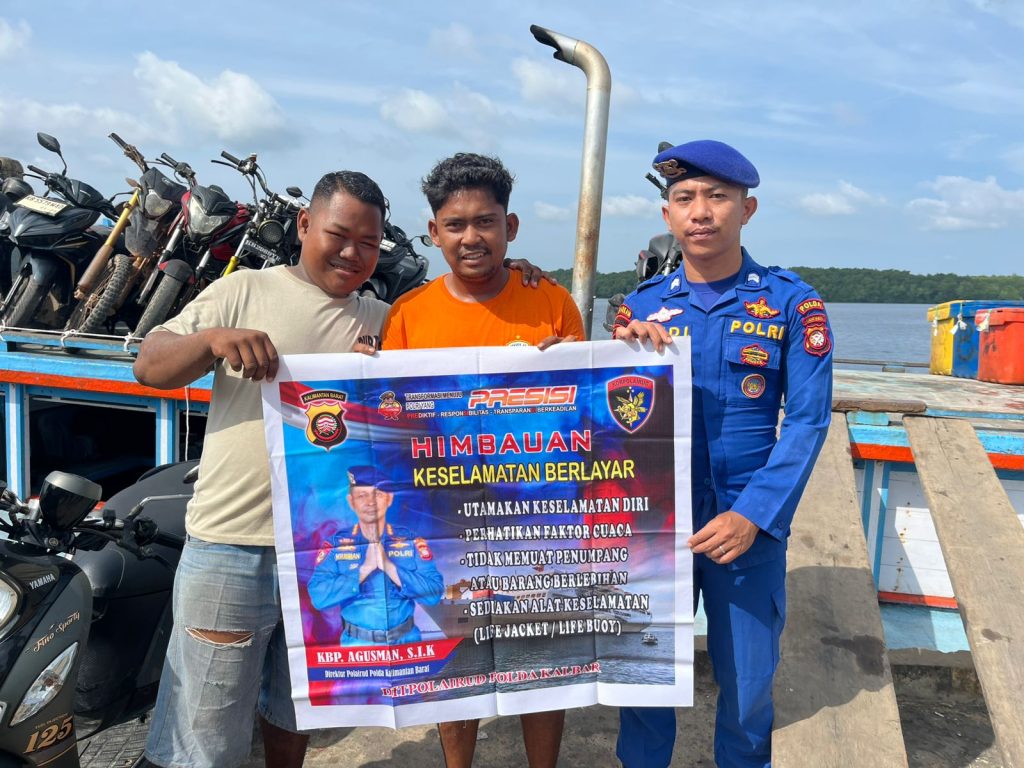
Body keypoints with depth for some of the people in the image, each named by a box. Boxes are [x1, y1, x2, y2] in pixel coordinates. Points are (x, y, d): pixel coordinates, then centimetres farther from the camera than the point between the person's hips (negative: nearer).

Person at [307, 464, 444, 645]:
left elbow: (434, 593, -8)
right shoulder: (335, 546, 1)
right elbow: (318, 597, -11)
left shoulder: (411, 542, 2)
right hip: (357, 643, 0)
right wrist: (364, 569, -17)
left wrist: (389, 566, -16)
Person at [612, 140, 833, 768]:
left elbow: (808, 419, -8)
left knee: (747, 685, 12)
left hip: (750, 523, -1)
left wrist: (753, 516, -16)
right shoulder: (642, 306, 2)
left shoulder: (792, 302, -4)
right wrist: (624, 351, -16)